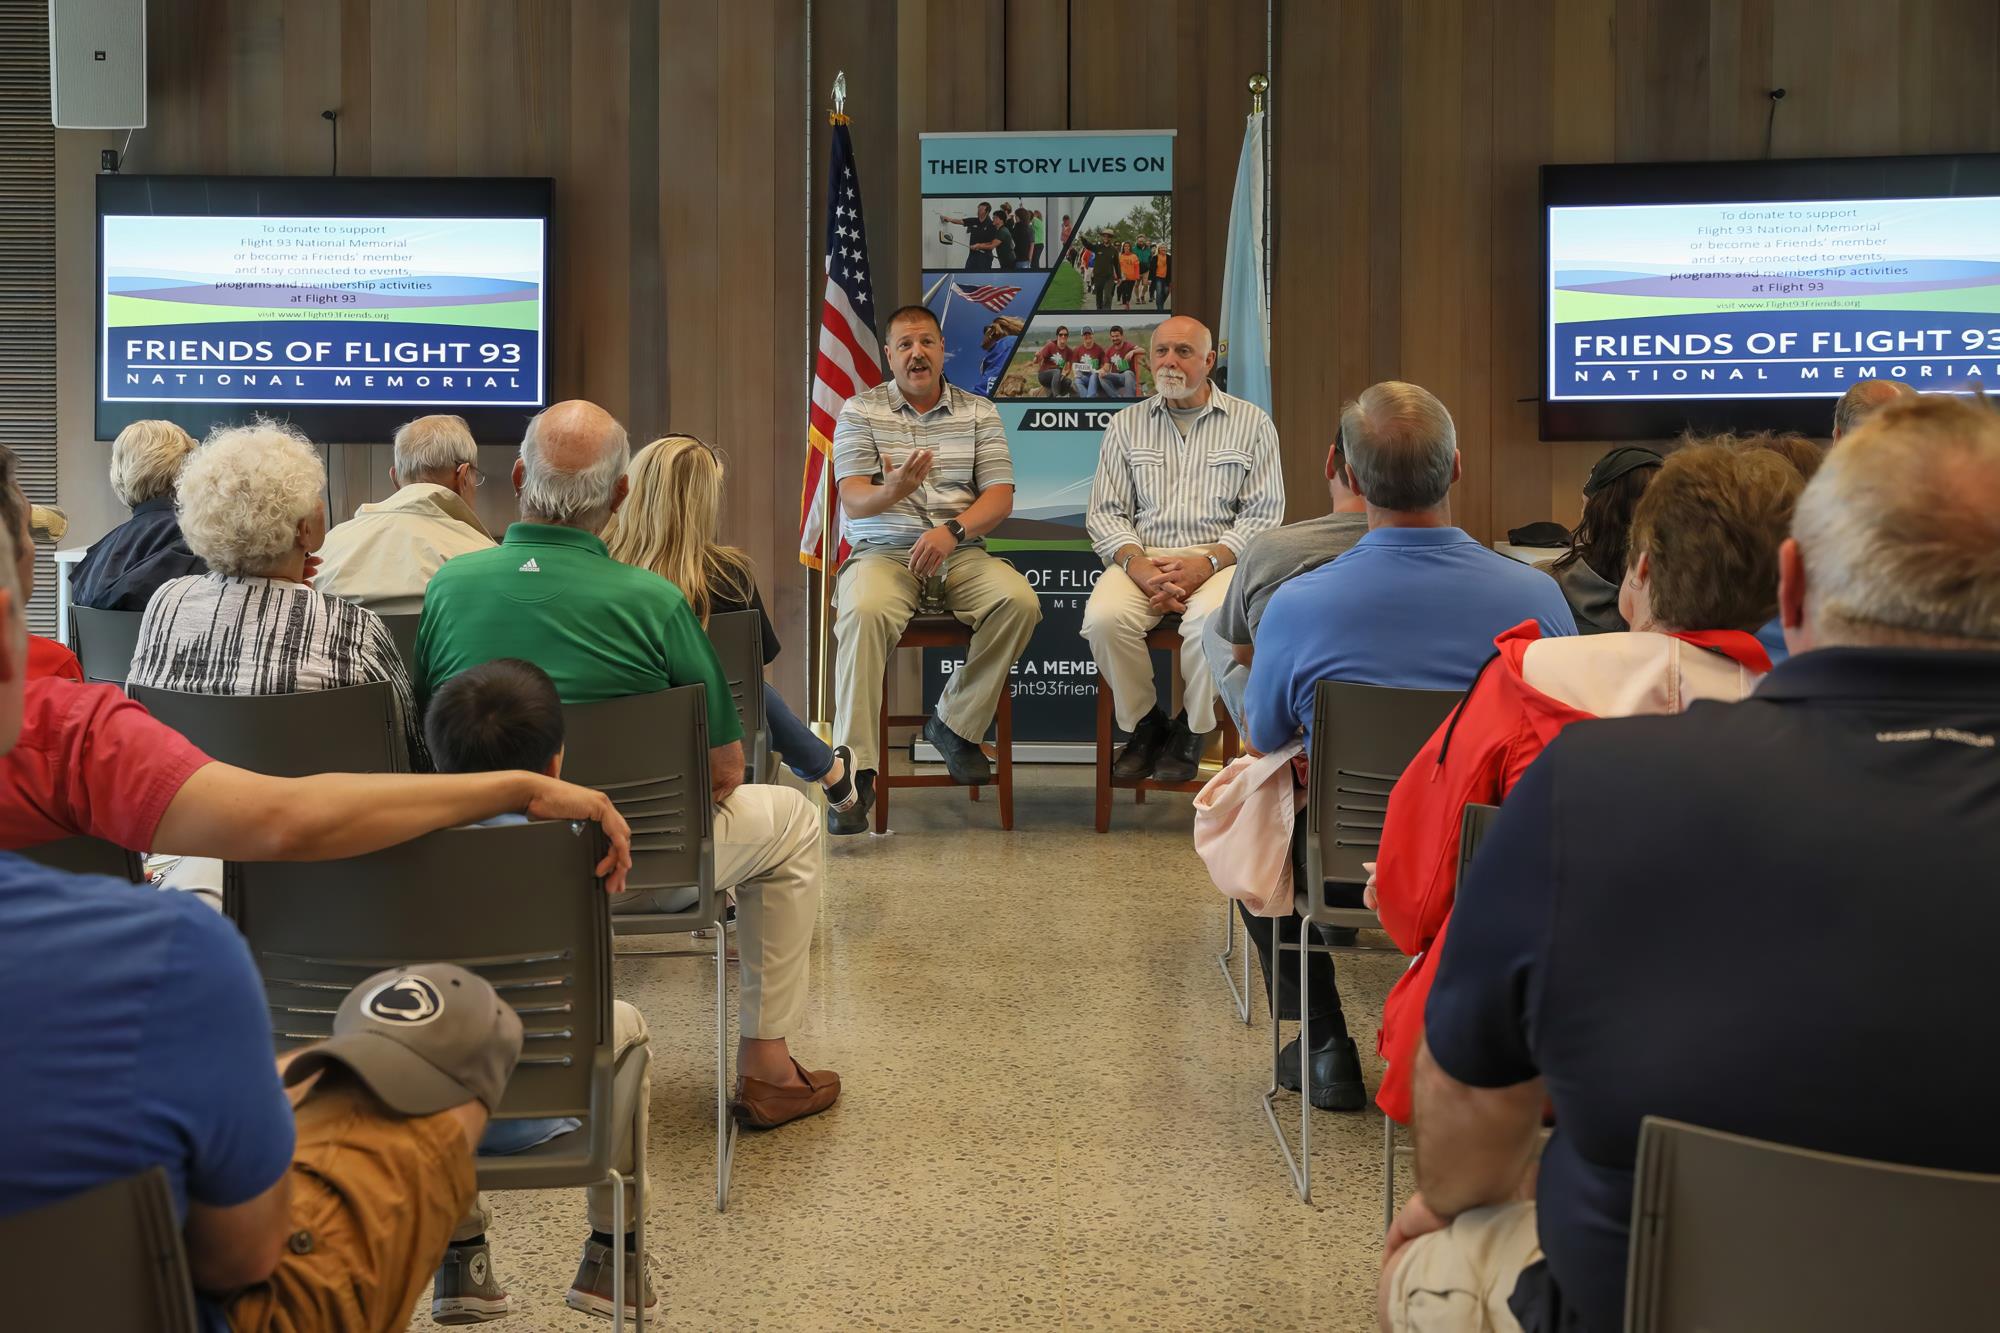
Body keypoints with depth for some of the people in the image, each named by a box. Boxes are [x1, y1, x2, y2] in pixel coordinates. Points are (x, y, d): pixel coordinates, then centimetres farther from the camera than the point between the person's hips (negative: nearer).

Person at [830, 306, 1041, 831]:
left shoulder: (979, 413, 12)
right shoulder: (860, 411, 7)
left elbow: (1000, 496, 2)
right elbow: (853, 501, -5)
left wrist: (953, 529, -18)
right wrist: (892, 491, -28)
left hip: (960, 553, 2)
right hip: (883, 552, -2)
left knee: (1020, 601, -27)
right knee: (865, 612, -35)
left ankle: (954, 724, -9)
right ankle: (855, 770, -32)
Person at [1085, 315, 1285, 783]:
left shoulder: (1251, 423, 9)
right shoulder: (1126, 425, 15)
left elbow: (1263, 514, 2)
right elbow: (1105, 513, 8)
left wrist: (1207, 562, -14)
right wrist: (1136, 564, -12)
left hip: (1219, 557, -2)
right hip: (1143, 556, 2)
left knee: (1212, 620, -35)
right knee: (1104, 618, -30)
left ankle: (1191, 729, -7)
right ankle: (1144, 723, -4)